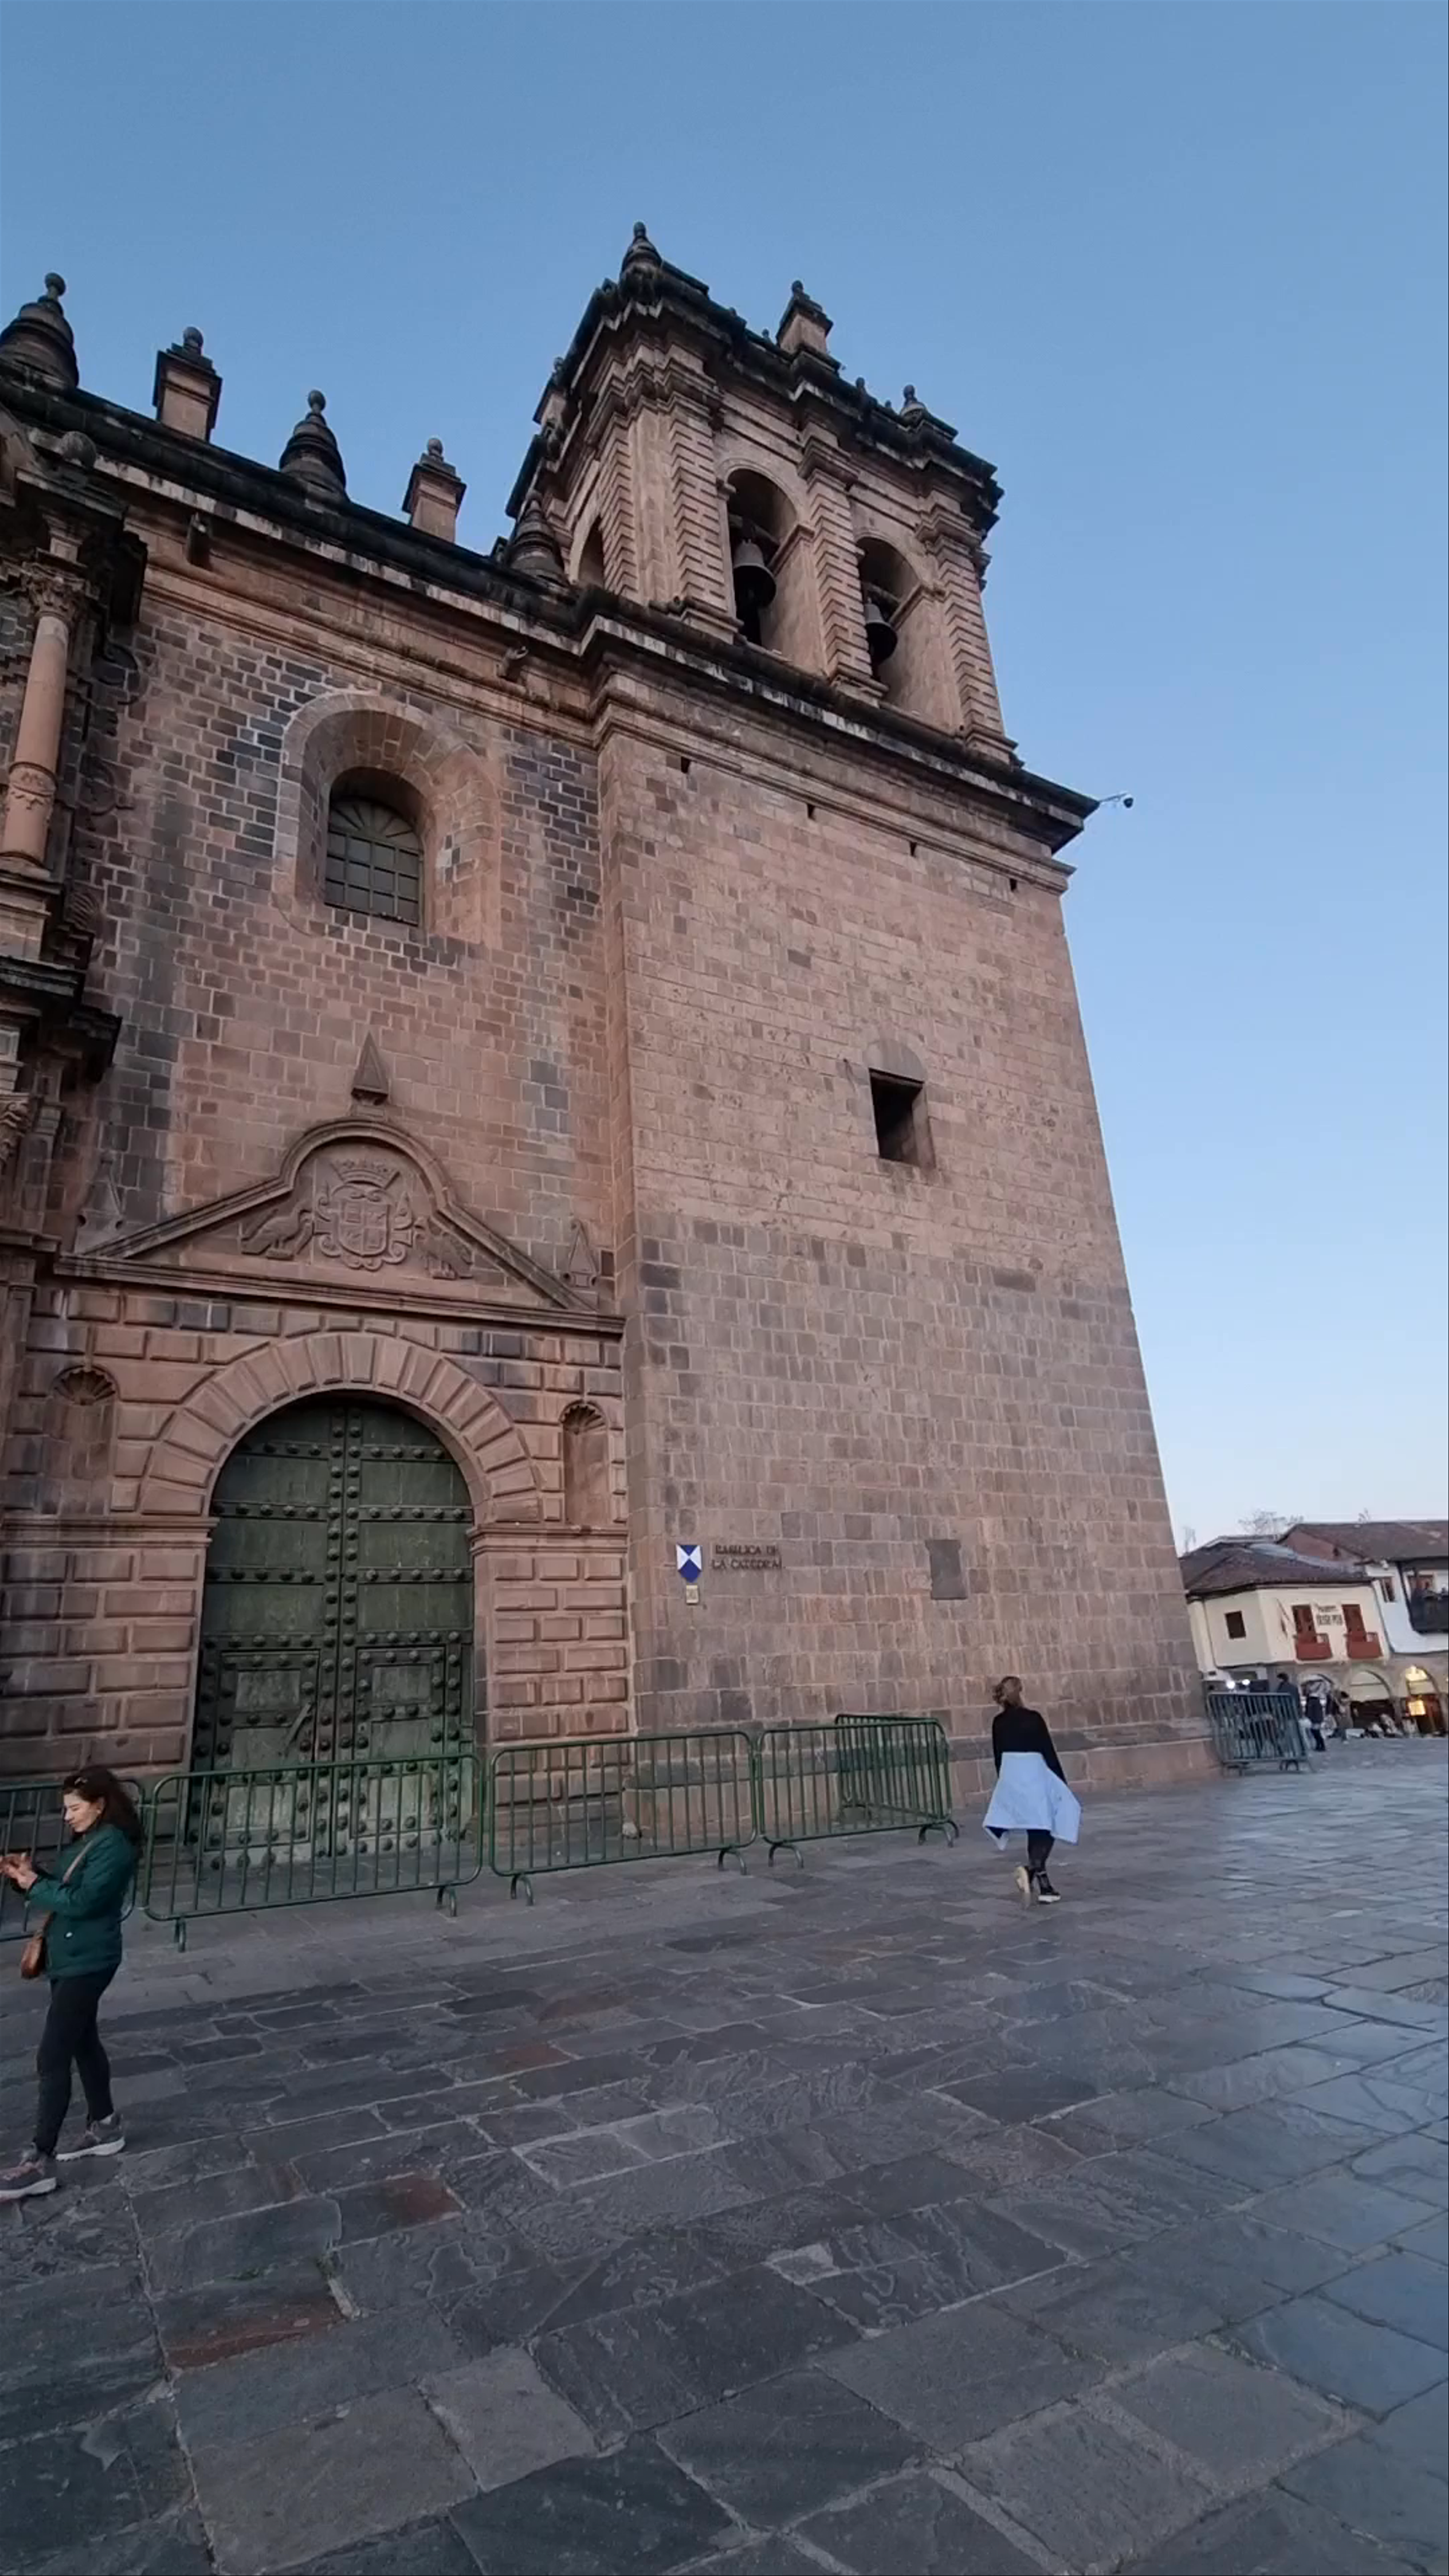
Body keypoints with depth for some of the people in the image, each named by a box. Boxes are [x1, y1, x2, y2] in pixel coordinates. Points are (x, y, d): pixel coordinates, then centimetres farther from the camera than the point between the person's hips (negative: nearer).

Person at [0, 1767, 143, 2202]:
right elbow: (61, 1889, 13)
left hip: (87, 1964, -10)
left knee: (52, 2057, -6)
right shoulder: (88, 1842, 10)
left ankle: (39, 2163, 3)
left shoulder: (114, 1845, -22)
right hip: (69, 1959, 10)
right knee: (83, 2042, 19)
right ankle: (104, 2127, 33)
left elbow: (81, 1901, -27)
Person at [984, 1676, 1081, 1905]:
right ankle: (1032, 1870, -19)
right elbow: (1049, 1752, -5)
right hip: (1035, 1777, -5)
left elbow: (998, 1757, 10)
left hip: (1010, 1778, 5)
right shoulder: (1033, 1718, -8)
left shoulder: (998, 1723, 5)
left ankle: (1040, 1881, 16)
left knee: (1037, 1832, 16)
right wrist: (1063, 1783, 2)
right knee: (1045, 1830, 3)